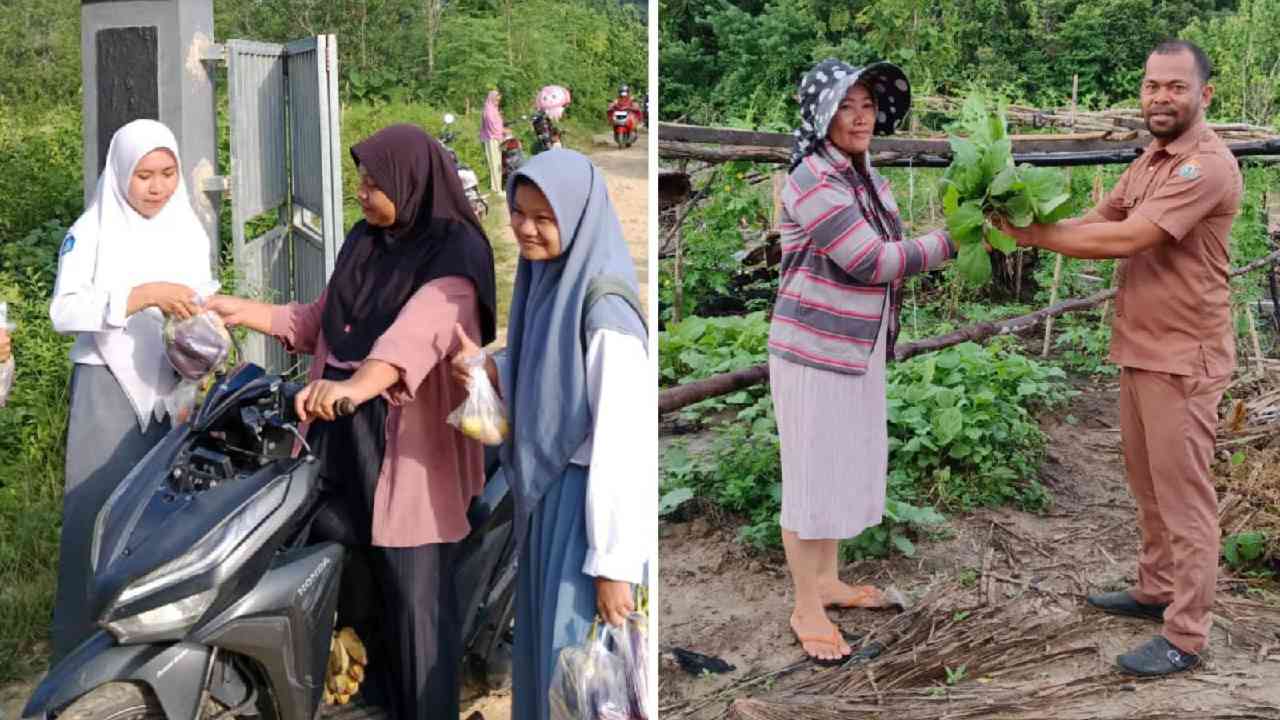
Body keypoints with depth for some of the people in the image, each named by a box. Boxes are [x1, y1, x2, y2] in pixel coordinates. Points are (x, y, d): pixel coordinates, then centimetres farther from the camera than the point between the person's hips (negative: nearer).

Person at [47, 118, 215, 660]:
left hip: (173, 392, 4)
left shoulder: (191, 233, 12)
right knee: (97, 518, -6)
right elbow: (63, 311, -14)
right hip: (109, 389, -3)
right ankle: (82, 652, 1)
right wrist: (144, 295, -24)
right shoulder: (92, 232, -2)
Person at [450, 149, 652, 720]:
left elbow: (624, 439, -23)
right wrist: (490, 370, -4)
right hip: (549, 492, 9)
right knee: (546, 646, 20)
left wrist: (613, 563, -22)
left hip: (593, 502, -9)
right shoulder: (545, 282, 4)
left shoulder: (605, 311, -23)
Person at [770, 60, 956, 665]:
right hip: (814, 348, -9)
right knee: (812, 473, 1)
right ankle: (806, 609, 13)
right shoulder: (813, 180, -20)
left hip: (859, 349, 9)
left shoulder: (866, 175, 8)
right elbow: (870, 261, -23)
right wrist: (947, 243, -17)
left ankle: (826, 580, 34)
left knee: (845, 466, 18)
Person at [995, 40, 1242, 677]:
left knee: (1183, 498, -1)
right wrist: (1030, 223, -10)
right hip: (1138, 353, 9)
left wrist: (1033, 235, -20)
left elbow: (1126, 239, -25)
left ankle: (1185, 637, 7)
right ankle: (1155, 592, 35)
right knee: (1148, 487, 20)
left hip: (1183, 360, -9)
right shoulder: (1148, 164, 13)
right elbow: (1095, 222, 8)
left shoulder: (1208, 168, -19)